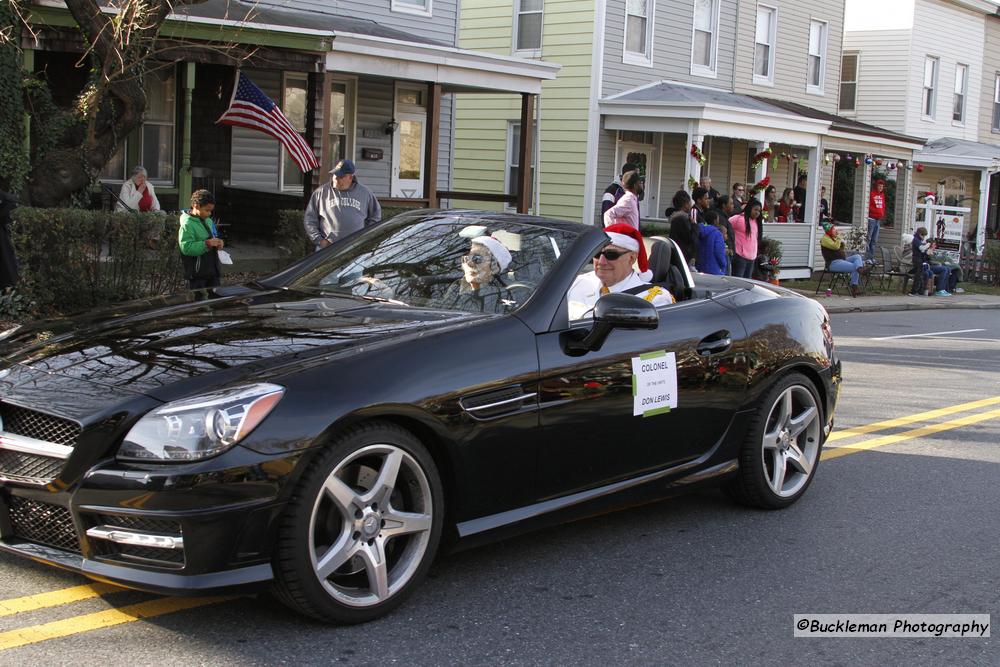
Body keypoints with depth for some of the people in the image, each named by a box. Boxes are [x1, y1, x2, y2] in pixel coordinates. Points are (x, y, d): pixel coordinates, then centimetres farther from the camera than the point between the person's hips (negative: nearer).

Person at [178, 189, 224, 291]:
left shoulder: (208, 221, 11)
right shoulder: (187, 224, -14)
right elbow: (186, 248, -22)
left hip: (213, 270, 8)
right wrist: (207, 244, -26)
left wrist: (218, 244, 3)